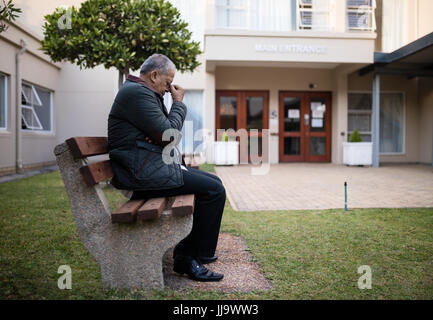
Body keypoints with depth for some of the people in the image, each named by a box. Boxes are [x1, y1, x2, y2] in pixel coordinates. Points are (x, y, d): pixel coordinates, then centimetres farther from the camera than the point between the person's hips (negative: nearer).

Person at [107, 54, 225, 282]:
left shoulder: (144, 92, 22)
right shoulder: (137, 92, -14)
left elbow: (163, 131, 23)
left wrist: (162, 135, -2)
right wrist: (178, 103, -3)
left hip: (153, 166, 11)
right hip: (143, 172, -11)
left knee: (215, 183, 11)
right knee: (214, 191, -15)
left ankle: (187, 251, 13)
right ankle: (189, 257, -3)